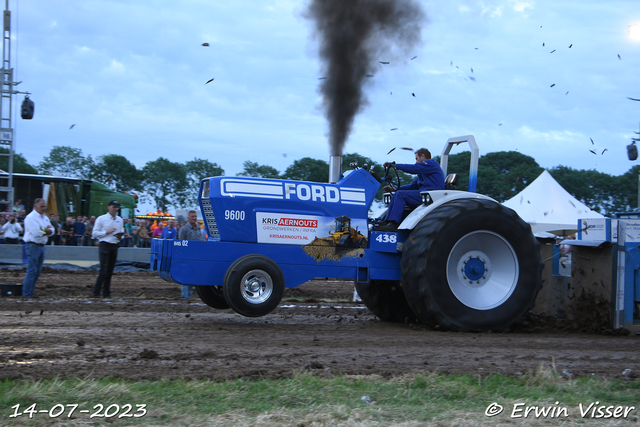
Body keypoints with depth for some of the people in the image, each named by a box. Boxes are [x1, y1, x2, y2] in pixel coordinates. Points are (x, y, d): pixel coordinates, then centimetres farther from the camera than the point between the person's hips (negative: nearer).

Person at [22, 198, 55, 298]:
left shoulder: (45, 218, 16)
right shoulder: (31, 217, -11)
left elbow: (52, 231, 7)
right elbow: (36, 233, -21)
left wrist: (43, 230, -13)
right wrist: (46, 230, -5)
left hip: (41, 246, 9)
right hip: (32, 245, -9)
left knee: (37, 272, 10)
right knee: (32, 271, -10)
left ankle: (30, 290, 16)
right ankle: (27, 293, -6)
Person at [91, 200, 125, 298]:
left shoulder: (120, 220, 16)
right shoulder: (101, 219, 1)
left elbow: (121, 232, 25)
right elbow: (95, 233, -2)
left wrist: (120, 236, 1)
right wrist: (107, 232, -13)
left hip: (114, 246, 5)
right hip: (104, 245, -5)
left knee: (110, 271, 6)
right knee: (103, 270, -13)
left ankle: (106, 293, 10)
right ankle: (96, 292, -9)